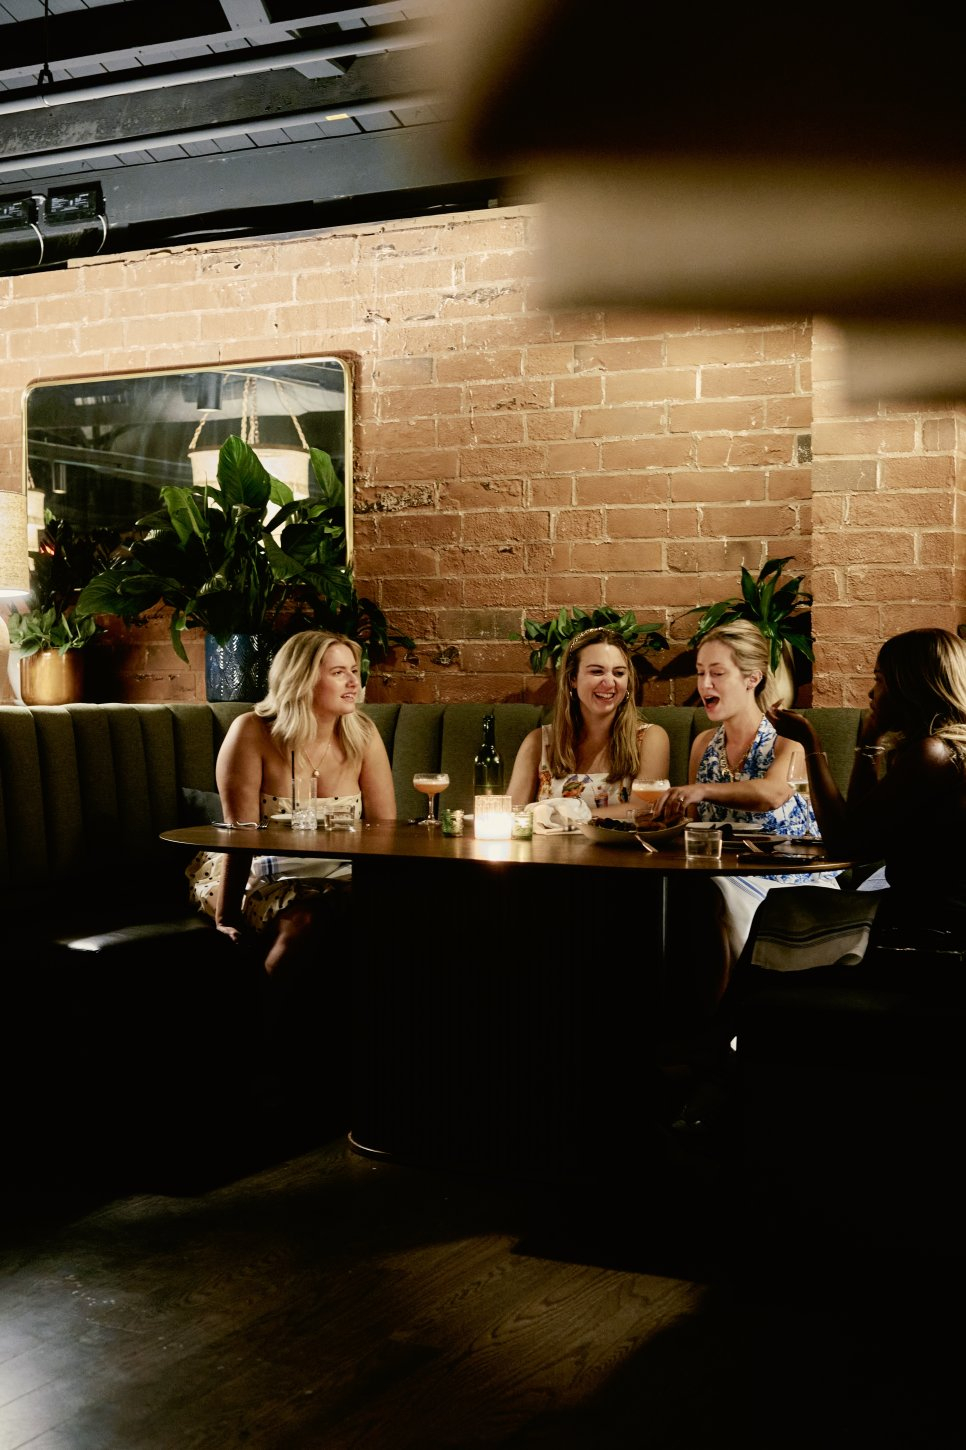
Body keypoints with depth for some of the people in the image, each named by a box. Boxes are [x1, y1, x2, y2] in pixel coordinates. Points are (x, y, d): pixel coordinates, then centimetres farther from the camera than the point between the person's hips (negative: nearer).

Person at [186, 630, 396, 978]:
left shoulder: (362, 734, -1)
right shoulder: (253, 733, -12)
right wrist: (227, 918, -23)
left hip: (338, 873, 4)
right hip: (261, 874, -3)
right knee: (304, 921, -33)